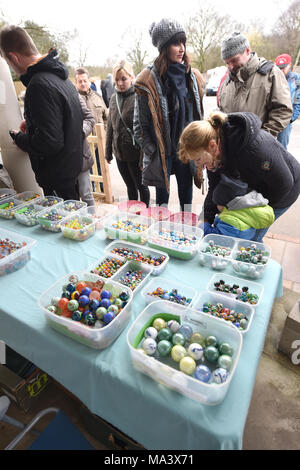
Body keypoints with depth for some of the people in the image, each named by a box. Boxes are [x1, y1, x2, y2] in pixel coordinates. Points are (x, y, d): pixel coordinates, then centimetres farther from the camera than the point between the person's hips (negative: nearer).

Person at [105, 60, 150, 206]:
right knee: (130, 186, 17)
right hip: (119, 152, 6)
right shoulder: (114, 98, 9)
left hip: (135, 152, -6)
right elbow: (110, 126, 14)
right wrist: (108, 151, 15)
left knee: (141, 186, 9)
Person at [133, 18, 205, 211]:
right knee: (162, 198, 6)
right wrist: (153, 152, -9)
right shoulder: (149, 81, -6)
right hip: (162, 153, -4)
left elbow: (200, 116, 15)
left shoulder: (193, 77, 8)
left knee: (187, 199, 12)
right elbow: (139, 125, -4)